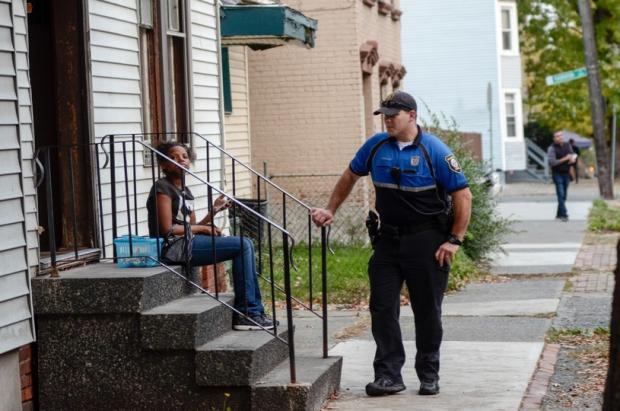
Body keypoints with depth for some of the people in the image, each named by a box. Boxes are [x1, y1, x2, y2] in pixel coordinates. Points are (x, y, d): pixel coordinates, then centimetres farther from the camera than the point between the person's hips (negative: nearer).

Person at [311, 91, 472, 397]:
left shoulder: (434, 151, -11)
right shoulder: (376, 146, 2)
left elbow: (463, 195, -10)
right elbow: (350, 177, 18)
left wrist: (455, 240, -13)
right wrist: (330, 210, 12)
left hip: (427, 241, -4)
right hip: (389, 238, 4)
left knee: (427, 309, 5)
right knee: (382, 306, 0)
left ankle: (429, 376, 18)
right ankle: (388, 375, 5)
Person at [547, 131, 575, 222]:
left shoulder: (567, 146, 8)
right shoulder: (552, 148, -10)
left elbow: (573, 155, 20)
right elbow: (551, 162, -18)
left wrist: (573, 158, -5)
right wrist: (565, 159, -18)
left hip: (566, 173, 6)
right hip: (557, 174, -6)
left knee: (563, 196, 9)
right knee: (561, 195, -12)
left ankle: (559, 214, 19)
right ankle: (564, 214, -14)